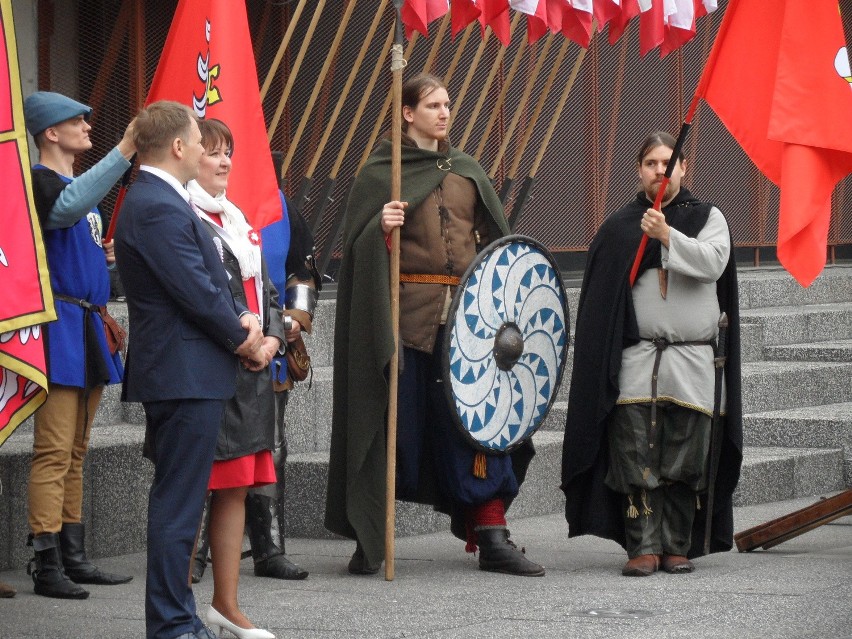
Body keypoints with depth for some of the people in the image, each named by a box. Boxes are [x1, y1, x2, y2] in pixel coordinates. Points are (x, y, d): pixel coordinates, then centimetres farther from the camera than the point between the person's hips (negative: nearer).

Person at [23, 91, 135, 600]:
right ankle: (47, 566, -12)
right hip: (60, 324, -10)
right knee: (55, 452, -11)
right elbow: (66, 209, -34)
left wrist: (109, 255, 11)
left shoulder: (82, 182, 19)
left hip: (89, 328, 10)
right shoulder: (40, 181, -10)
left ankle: (74, 558, 16)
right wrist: (124, 152, -37)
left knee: (76, 452, 12)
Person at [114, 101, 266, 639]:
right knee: (178, 504, -7)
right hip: (187, 374, -11)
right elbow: (197, 293, -20)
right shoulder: (160, 209, -18)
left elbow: (211, 279, 19)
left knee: (177, 502, 14)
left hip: (179, 374, 11)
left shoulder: (157, 200, 16)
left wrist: (243, 318, 3)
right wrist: (245, 340, -6)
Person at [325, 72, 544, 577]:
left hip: (467, 310, 4)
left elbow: (495, 239, 19)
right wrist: (380, 229, -22)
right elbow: (359, 245, -2)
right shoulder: (381, 173, 3)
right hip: (406, 312, -4)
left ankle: (492, 538, 2)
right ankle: (371, 543, 7)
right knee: (397, 422, -2)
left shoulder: (467, 171, 15)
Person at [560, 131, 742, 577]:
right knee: (636, 460, -8)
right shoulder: (619, 227, 12)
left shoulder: (708, 218, 10)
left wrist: (667, 236, -21)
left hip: (691, 361, 0)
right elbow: (599, 299, 11)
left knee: (684, 462, 0)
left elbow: (713, 262, -10)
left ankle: (676, 547, 8)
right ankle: (644, 547, -8)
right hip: (635, 360, 0)